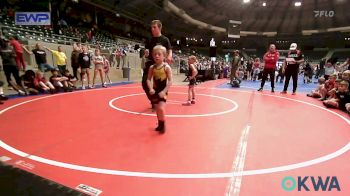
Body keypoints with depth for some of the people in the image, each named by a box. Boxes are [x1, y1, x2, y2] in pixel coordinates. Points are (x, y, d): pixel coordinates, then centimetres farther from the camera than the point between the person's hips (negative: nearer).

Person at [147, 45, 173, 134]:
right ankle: (160, 124, 32)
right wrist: (151, 89, -14)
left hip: (163, 92, -4)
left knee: (161, 108, -16)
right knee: (157, 109, 13)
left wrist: (164, 91, -20)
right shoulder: (152, 67, 0)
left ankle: (163, 125, 8)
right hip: (155, 91, 4)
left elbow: (170, 81, -13)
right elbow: (148, 79, 3)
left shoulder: (166, 67, -11)